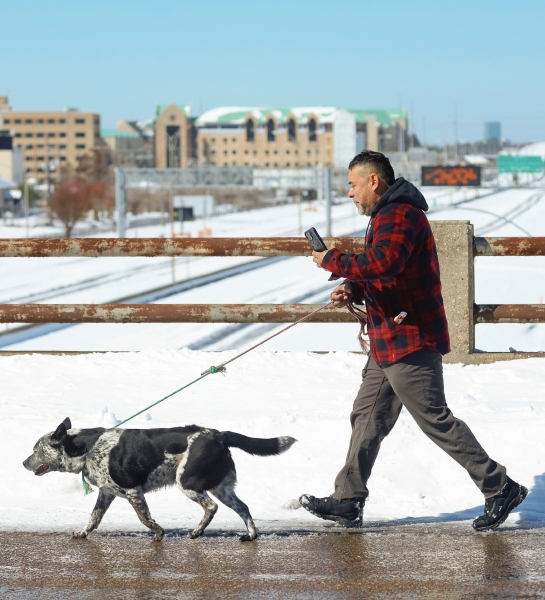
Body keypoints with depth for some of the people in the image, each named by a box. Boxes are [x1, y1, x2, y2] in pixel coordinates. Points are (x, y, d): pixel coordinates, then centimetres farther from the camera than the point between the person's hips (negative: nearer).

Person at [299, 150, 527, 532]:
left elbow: (381, 265, -31)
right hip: (390, 343, 11)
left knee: (436, 420, -7)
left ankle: (500, 489, 0)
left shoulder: (400, 215, -16)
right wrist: (353, 290, 4)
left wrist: (332, 261, -19)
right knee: (368, 418, 12)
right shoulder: (388, 216, 20)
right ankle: (348, 502, 17)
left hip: (410, 342, -11)